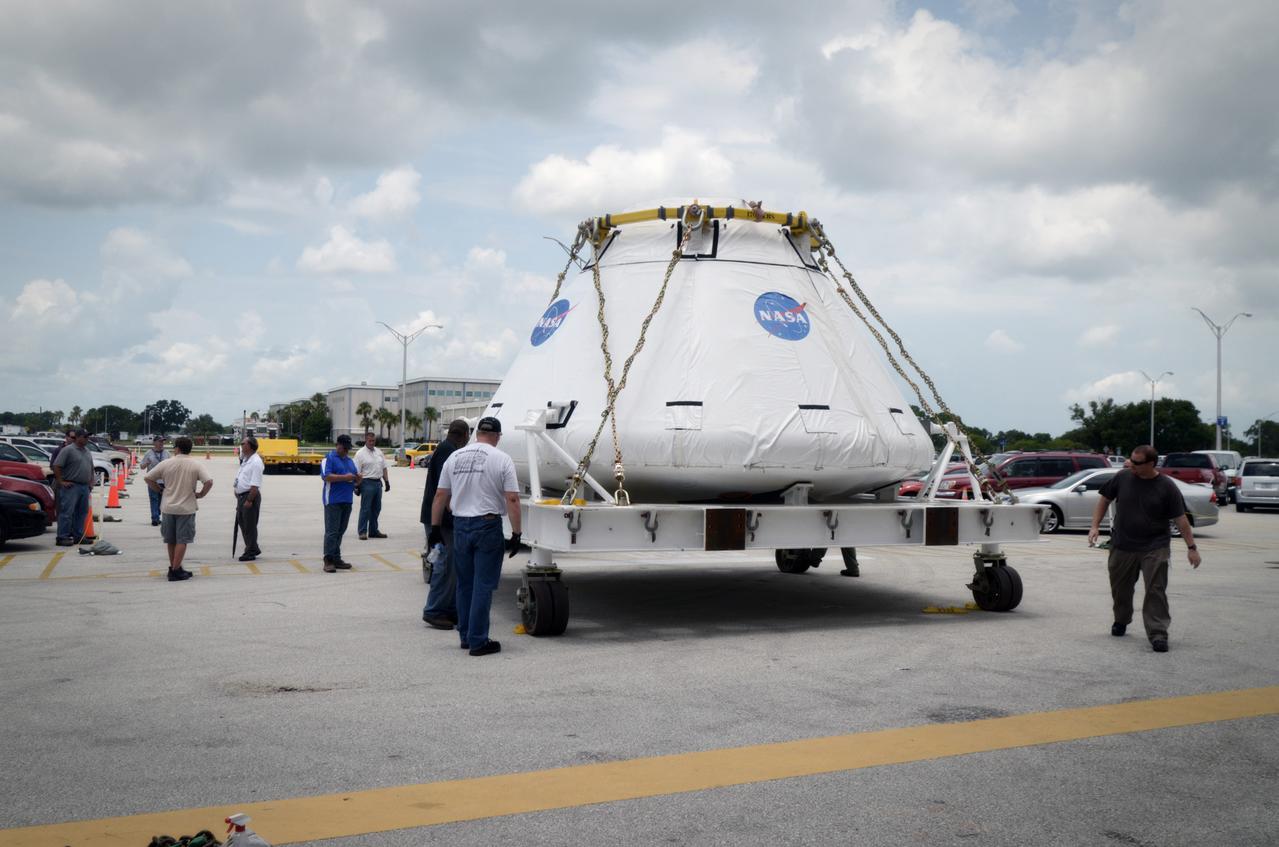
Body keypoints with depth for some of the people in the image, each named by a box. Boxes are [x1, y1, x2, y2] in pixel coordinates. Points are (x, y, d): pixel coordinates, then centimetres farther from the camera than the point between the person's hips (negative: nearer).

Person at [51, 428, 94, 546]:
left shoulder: (87, 451, 17)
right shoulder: (68, 450, -8)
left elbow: (91, 468, 27)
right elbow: (56, 466, -13)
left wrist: (91, 482, 16)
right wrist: (61, 482, -14)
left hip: (85, 487, 8)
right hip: (71, 486, -8)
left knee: (82, 512, 10)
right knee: (67, 512, -9)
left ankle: (78, 536, 17)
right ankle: (62, 537, -8)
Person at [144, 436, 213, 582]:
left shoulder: (166, 463, -1)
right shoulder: (197, 465, -7)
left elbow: (148, 478, 1)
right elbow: (209, 482, -18)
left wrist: (160, 489, 12)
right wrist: (200, 494, -3)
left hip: (168, 507, 3)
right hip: (186, 508, -3)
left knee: (171, 540, 16)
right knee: (182, 540, 2)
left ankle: (174, 567, 25)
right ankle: (175, 571, 0)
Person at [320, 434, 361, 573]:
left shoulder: (349, 460, 20)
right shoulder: (329, 458, -2)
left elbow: (356, 481, 24)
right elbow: (326, 476, -16)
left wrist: (358, 478, 1)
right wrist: (345, 477, -20)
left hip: (347, 501, 7)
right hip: (333, 500, -7)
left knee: (340, 531, 9)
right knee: (332, 531, -8)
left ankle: (337, 559, 13)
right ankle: (328, 560, -7)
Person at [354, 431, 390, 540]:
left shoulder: (379, 452, 13)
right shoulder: (360, 453, -7)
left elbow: (384, 468, 18)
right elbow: (357, 472, -11)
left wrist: (387, 481, 12)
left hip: (378, 482, 7)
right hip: (367, 483, -7)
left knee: (376, 508, 12)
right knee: (365, 508, -4)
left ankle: (373, 531, 21)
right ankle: (362, 532, 1)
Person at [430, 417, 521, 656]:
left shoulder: (454, 457, 7)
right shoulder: (502, 459, -6)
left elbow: (440, 496, 8)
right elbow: (512, 500, -11)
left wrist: (435, 527, 15)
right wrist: (516, 533, -7)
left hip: (460, 526, 5)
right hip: (488, 526, -4)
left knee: (464, 584, 15)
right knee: (483, 585, 0)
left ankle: (466, 636, 23)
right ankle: (478, 641, 1)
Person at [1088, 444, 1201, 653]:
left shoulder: (1166, 487, -7)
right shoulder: (1122, 477, -2)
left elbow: (1180, 519, -4)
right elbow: (1105, 500, 10)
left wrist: (1191, 547, -7)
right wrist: (1095, 526, 2)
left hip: (1155, 549, -3)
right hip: (1122, 546, 3)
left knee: (1156, 591, -8)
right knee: (1120, 588, 15)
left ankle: (1158, 634, -5)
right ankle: (1121, 621, 38)